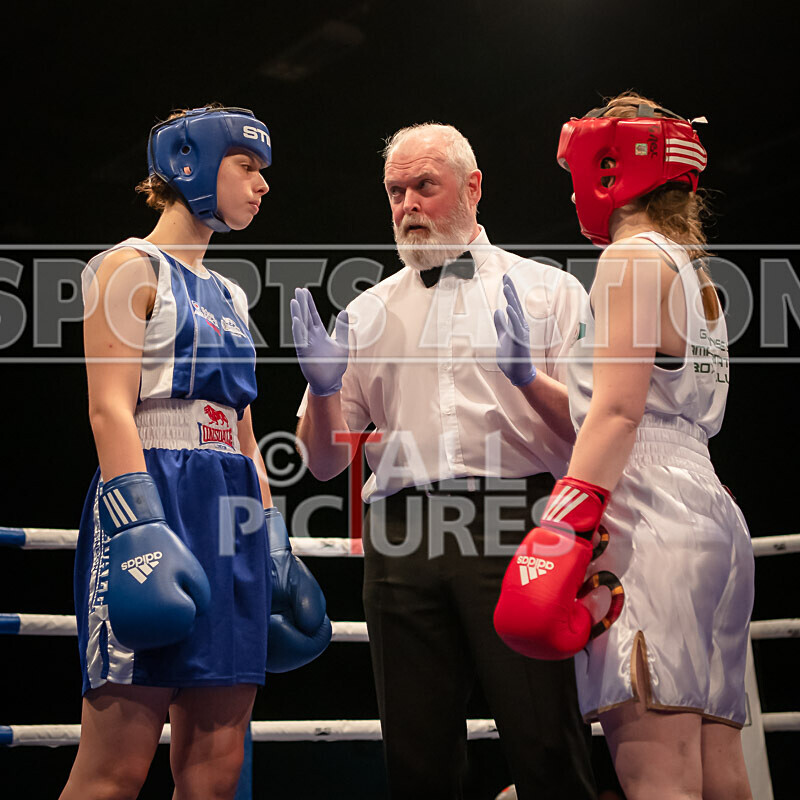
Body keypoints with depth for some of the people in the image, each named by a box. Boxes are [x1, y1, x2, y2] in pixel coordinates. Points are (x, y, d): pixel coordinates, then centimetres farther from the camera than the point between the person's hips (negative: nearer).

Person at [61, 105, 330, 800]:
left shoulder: (228, 295, 23)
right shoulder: (132, 268, 0)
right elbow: (110, 409, -11)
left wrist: (274, 542, 17)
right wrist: (141, 527, -23)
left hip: (233, 515, 8)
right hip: (158, 497, -8)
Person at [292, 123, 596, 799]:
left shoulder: (548, 291, 11)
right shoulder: (369, 313, 20)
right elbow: (325, 460, 19)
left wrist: (528, 377, -15)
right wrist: (323, 387, -1)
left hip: (516, 531, -3)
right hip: (402, 536, 3)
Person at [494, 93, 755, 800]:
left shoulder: (633, 257, -2)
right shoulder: (694, 275, 26)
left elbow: (618, 410, -14)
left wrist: (567, 523, -19)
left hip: (648, 522, -10)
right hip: (712, 519, 10)